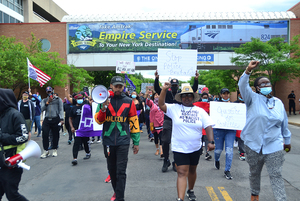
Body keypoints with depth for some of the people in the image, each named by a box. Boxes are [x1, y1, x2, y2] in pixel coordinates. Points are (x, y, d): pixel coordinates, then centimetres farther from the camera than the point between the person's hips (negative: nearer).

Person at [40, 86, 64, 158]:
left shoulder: (58, 99, 6)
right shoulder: (44, 100, 14)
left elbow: (61, 110, 0)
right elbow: (42, 109, 0)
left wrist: (61, 119, -11)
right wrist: (47, 102, -11)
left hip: (55, 119, -2)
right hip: (47, 119, 2)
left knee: (55, 135, 5)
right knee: (45, 135, -6)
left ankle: (54, 150, 19)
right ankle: (46, 151, 4)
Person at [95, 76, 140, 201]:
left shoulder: (129, 102, 2)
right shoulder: (105, 100, 4)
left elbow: (134, 122, 4)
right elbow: (98, 120, -1)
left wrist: (136, 142, 4)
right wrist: (103, 108, -20)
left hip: (123, 141, -2)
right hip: (108, 141, 2)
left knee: (121, 171, -4)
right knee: (112, 169, 16)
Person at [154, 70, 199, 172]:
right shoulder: (166, 93, 4)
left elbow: (193, 90, 0)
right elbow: (156, 89, -7)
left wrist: (196, 79, -15)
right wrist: (157, 79, -23)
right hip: (168, 121, 0)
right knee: (165, 142, -1)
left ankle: (176, 162, 19)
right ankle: (166, 161, 17)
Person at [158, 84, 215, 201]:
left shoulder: (200, 111, 1)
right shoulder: (175, 108, -2)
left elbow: (208, 126, -5)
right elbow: (161, 105, -10)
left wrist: (211, 141, -17)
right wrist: (164, 89, -19)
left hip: (195, 148, 3)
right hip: (179, 148, -3)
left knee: (192, 170, 20)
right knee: (182, 173, -7)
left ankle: (190, 191, 44)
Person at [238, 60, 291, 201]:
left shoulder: (278, 102, 9)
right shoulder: (253, 99, -2)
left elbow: (284, 123, 17)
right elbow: (243, 85, -20)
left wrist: (287, 140, 22)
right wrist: (248, 70, -34)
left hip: (274, 146, 1)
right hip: (253, 144, -1)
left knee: (276, 176, -1)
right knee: (254, 173, 15)